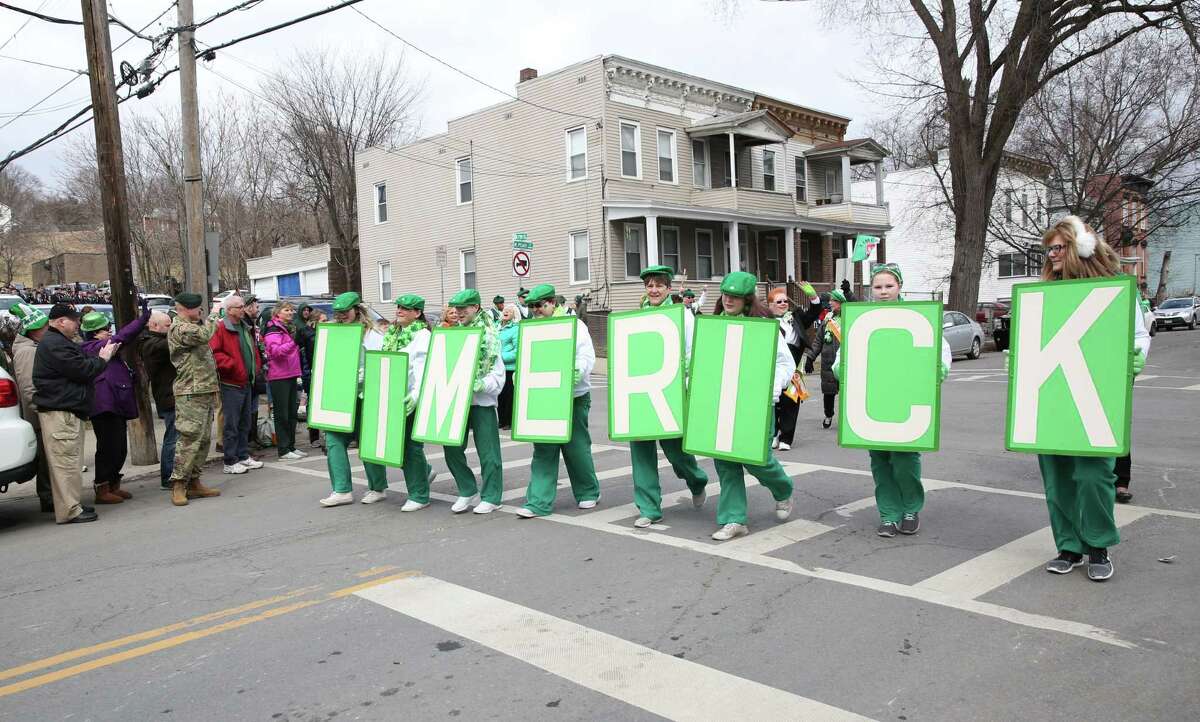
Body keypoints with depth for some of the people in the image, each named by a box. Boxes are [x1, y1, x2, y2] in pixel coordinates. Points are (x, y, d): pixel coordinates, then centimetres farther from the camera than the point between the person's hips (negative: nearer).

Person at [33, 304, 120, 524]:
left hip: (66, 410, 11)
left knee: (68, 461, 14)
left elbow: (80, 365, 23)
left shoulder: (58, 342, 21)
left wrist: (99, 357, 11)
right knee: (66, 460, -9)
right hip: (60, 412, -11)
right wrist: (103, 359, -3)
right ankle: (69, 511, -7)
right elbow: (82, 370, -18)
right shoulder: (55, 344, -14)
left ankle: (71, 506, 20)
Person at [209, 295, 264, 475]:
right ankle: (230, 462, 3)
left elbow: (253, 349, 25)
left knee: (245, 423, 15)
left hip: (246, 382, 9)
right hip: (231, 384, -9)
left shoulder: (245, 328, 15)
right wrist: (232, 365, -23)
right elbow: (213, 353, -22)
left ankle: (243, 456, 25)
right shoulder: (220, 329, -12)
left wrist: (256, 368, 12)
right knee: (231, 424, -4)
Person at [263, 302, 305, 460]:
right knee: (282, 414, -4)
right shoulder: (273, 330, -8)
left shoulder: (288, 329, 20)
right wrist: (293, 342, -36)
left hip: (291, 376, 9)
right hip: (279, 377, -9)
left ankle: (291, 446, 19)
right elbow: (276, 351, -22)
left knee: (292, 413, 11)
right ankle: (283, 450, 0)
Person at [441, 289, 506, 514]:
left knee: (487, 451, 1)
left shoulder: (488, 335, -6)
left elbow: (497, 375, -9)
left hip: (482, 402, -6)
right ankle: (467, 491, 23)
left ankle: (491, 497, 13)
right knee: (452, 448, 6)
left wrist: (479, 385, -23)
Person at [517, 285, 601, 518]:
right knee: (543, 449, 1)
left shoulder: (573, 324, -3)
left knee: (576, 446, 5)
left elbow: (586, 356, -10)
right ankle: (539, 501, 3)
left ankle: (588, 493, 25)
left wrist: (575, 374, -28)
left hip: (573, 397, -4)